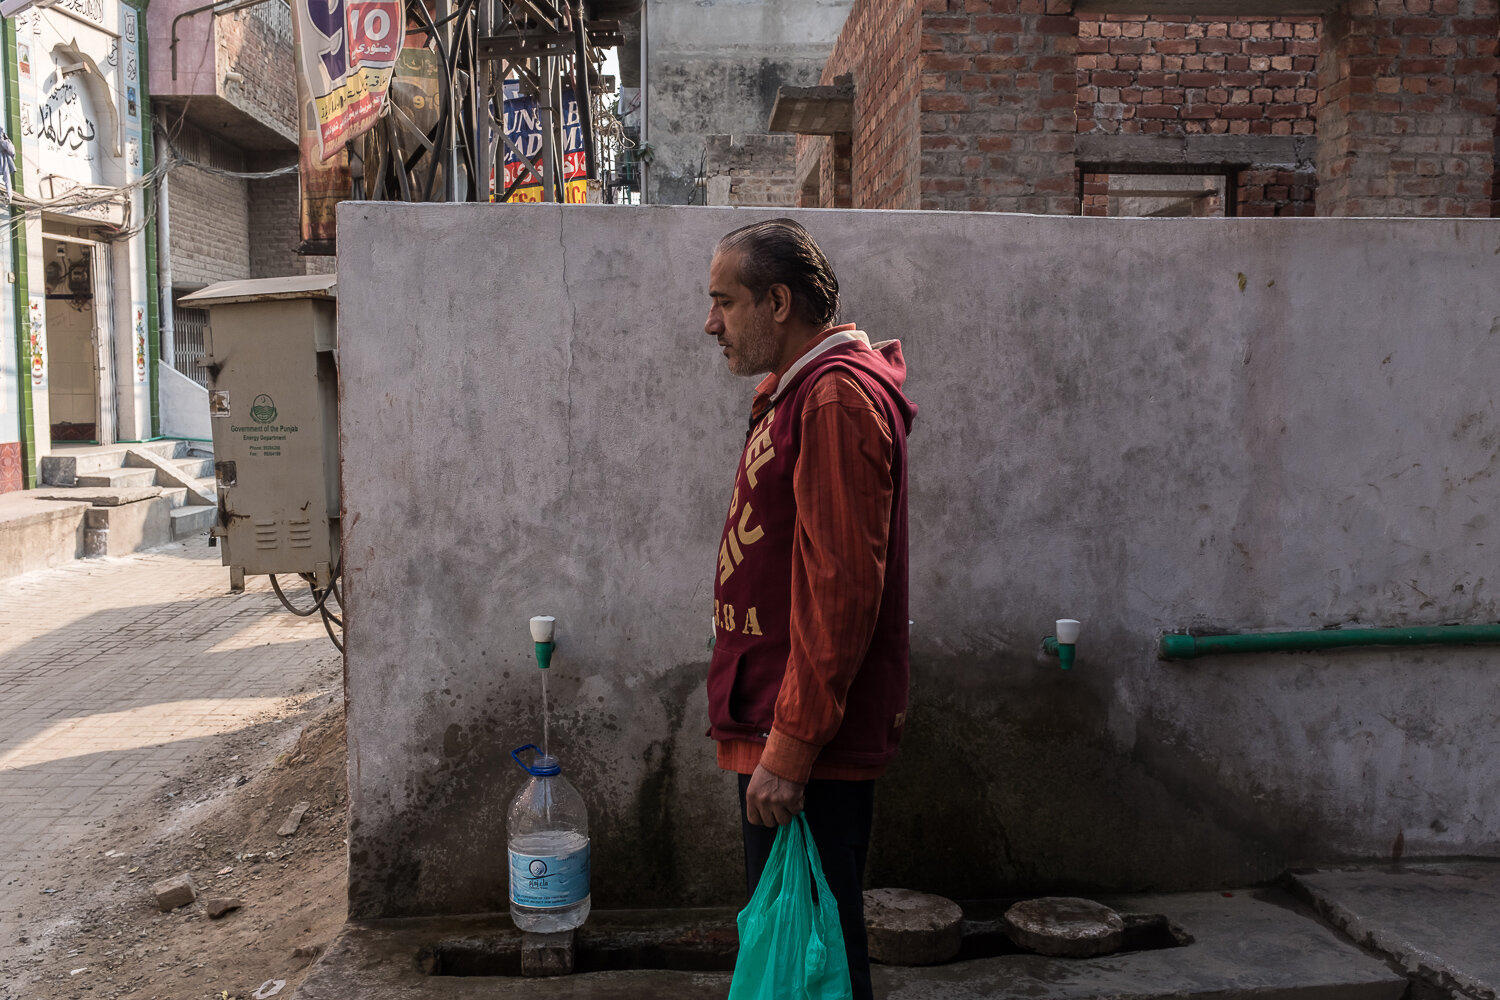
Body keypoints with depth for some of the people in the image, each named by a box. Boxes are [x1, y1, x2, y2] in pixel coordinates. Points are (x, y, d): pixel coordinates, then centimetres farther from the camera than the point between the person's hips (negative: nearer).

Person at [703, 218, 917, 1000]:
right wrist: (773, 735, 19)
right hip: (777, 728, 10)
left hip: (809, 740, -10)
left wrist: (791, 746, -22)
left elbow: (842, 588, -23)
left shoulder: (837, 397, -16)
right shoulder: (796, 391, 16)